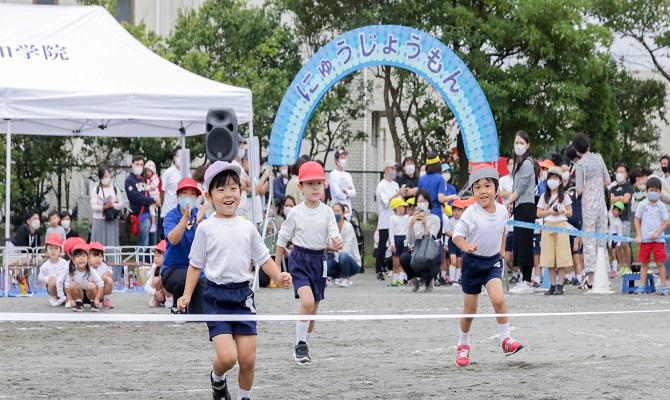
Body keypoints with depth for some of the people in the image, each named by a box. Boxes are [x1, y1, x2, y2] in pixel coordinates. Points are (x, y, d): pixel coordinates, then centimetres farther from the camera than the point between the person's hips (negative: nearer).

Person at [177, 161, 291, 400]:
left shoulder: (247, 227, 6)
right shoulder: (206, 228, -2)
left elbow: (263, 259, 12)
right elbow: (195, 265, 2)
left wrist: (279, 276, -7)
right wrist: (187, 295, -6)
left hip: (243, 295, 3)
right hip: (217, 296, -3)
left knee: (248, 359, 1)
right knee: (227, 357, -15)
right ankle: (217, 379, 19)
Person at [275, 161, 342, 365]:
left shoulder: (327, 212, 1)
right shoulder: (296, 213, -4)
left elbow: (334, 235, -6)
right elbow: (283, 239, 4)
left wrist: (337, 243, -31)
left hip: (319, 260, 3)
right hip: (299, 258, -3)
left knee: (313, 309, 10)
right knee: (307, 301, -23)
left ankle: (302, 346, 29)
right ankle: (301, 345, -10)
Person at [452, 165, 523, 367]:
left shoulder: (502, 211, -4)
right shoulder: (471, 213, -17)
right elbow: (457, 235, -20)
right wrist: (466, 246, -40)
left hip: (493, 261, 2)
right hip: (473, 261, -2)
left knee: (498, 299, -20)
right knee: (470, 308, 6)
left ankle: (506, 339, -7)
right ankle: (463, 346, 26)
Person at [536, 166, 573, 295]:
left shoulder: (564, 196, 8)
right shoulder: (544, 197, 11)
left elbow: (570, 212, 8)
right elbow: (538, 213, 7)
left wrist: (562, 211, -12)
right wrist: (550, 212, -8)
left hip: (561, 225, -2)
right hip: (548, 226, 2)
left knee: (561, 258, -6)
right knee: (549, 258, -1)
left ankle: (560, 285, -5)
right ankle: (552, 285, 4)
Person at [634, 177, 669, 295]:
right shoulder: (643, 205, 3)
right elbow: (637, 220, 8)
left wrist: (657, 233, -10)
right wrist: (639, 235, -1)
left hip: (658, 239, -1)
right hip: (644, 239, 1)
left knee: (660, 262, -1)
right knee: (644, 263, 5)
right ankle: (642, 286, 9)